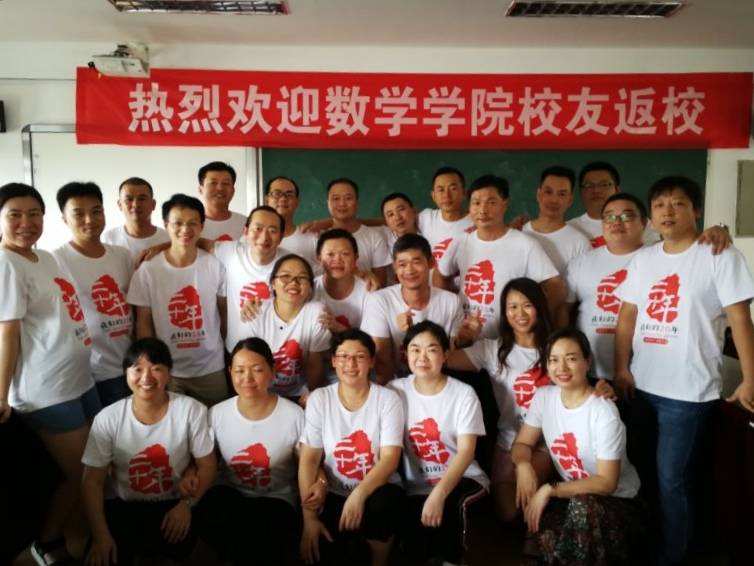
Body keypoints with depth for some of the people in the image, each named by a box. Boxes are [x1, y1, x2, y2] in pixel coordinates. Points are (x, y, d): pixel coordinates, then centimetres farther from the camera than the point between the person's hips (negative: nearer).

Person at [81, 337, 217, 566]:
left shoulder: (191, 410, -12)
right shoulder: (108, 419, -9)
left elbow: (207, 465, -4)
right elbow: (93, 481, -5)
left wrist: (187, 503, -19)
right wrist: (100, 535, -15)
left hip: (175, 503, 0)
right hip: (124, 506, 1)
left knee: (179, 546, -25)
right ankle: (141, 545, 13)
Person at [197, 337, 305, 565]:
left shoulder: (294, 415, -10)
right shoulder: (216, 414, -3)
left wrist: (318, 483, -23)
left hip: (275, 499, -2)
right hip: (229, 495, 3)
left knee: (263, 534, -34)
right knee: (207, 513, -31)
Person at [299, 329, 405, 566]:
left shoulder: (388, 399, -7)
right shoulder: (319, 399, -4)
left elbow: (390, 458, -14)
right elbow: (309, 459, -8)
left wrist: (360, 494, -32)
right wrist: (309, 518, -18)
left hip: (376, 489, 0)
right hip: (333, 493, 0)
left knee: (380, 506, -32)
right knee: (316, 546, -25)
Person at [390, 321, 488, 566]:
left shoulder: (463, 394, -8)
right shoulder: (396, 390, -3)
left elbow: (466, 452, -15)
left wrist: (439, 494, -28)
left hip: (463, 479, -1)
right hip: (417, 486, 1)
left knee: (451, 505, -33)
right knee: (415, 543, -23)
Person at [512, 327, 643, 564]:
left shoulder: (604, 413, -22)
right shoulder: (543, 397, -4)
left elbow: (606, 483, -21)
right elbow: (522, 444, 3)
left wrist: (550, 490, -28)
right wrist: (523, 465, -21)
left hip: (617, 501, -3)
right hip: (572, 494, 3)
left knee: (582, 506, -38)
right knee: (547, 535, -30)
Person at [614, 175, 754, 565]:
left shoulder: (720, 257, -7)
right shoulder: (642, 259, 8)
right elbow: (626, 317, 8)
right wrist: (621, 369, 2)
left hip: (687, 391, -5)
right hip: (641, 386, 5)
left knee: (671, 481, 0)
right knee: (643, 475, 18)